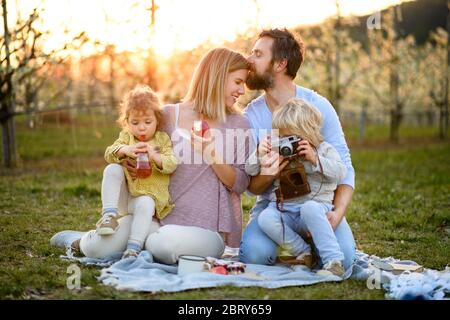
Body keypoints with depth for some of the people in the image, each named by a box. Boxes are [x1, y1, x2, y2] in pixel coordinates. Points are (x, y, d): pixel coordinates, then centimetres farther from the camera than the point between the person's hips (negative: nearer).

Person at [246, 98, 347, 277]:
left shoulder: (324, 150, 8)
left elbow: (340, 172, -7)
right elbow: (250, 171, 13)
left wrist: (315, 159, -16)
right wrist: (259, 155, -7)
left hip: (315, 204, -3)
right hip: (283, 209, 3)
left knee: (309, 208, -40)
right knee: (265, 218, -29)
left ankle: (333, 261, -39)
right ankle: (303, 252, -18)